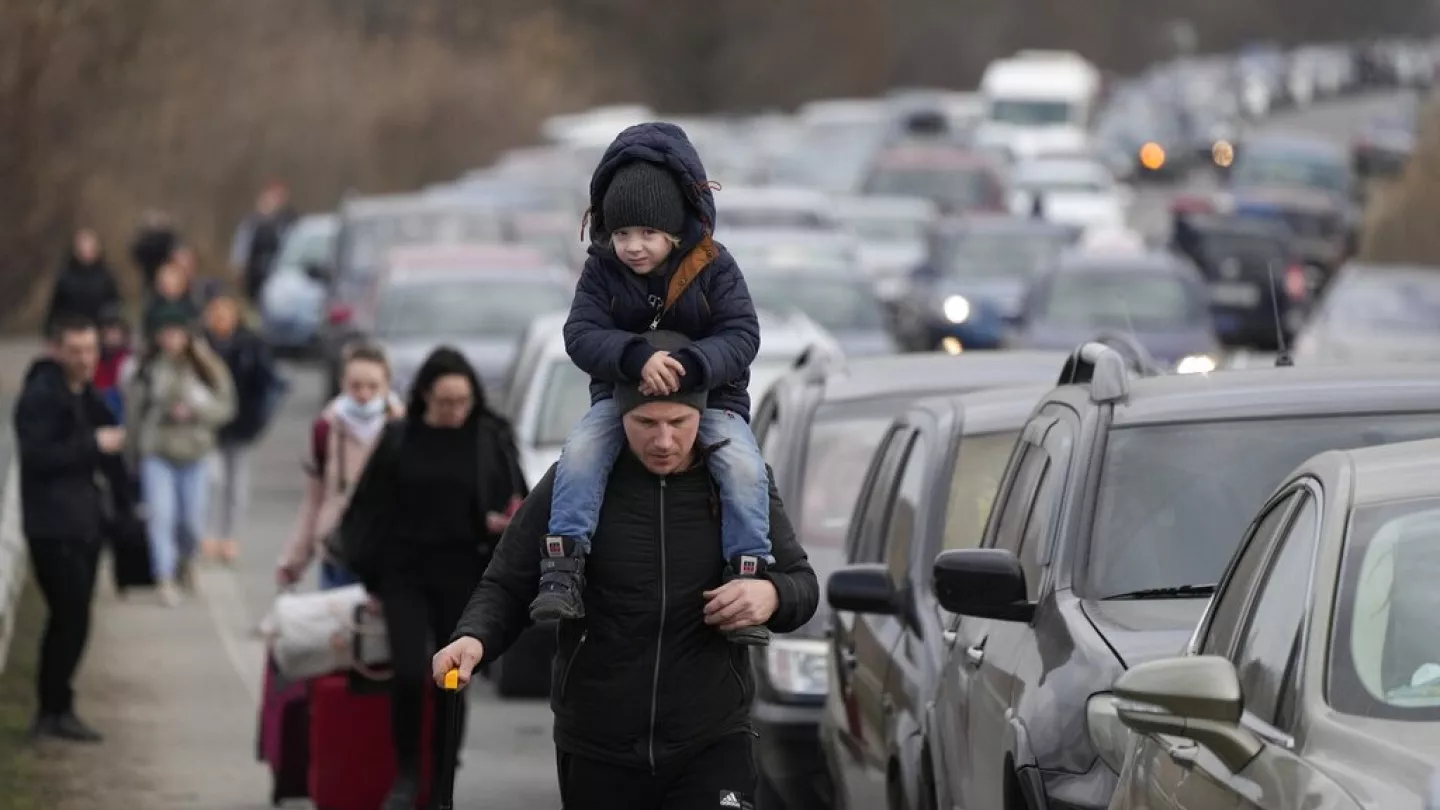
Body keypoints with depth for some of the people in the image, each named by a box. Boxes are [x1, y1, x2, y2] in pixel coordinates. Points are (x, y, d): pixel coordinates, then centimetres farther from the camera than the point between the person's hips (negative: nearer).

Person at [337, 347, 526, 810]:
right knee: (409, 673, -13)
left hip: (462, 579, 0)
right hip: (405, 575, 0)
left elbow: (515, 504, 4)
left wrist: (502, 522, -18)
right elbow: (372, 510, 5)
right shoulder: (399, 441, -1)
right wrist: (372, 578, 4)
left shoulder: (491, 440, -2)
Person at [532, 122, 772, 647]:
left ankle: (748, 574, -28)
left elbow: (741, 335, -15)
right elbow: (582, 335, -14)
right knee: (581, 450, -30)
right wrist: (636, 358, -36)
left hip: (709, 396, -1)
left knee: (743, 465, -31)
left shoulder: (713, 267, -6)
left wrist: (690, 365, -36)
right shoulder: (602, 270, -2)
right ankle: (563, 569, -34)